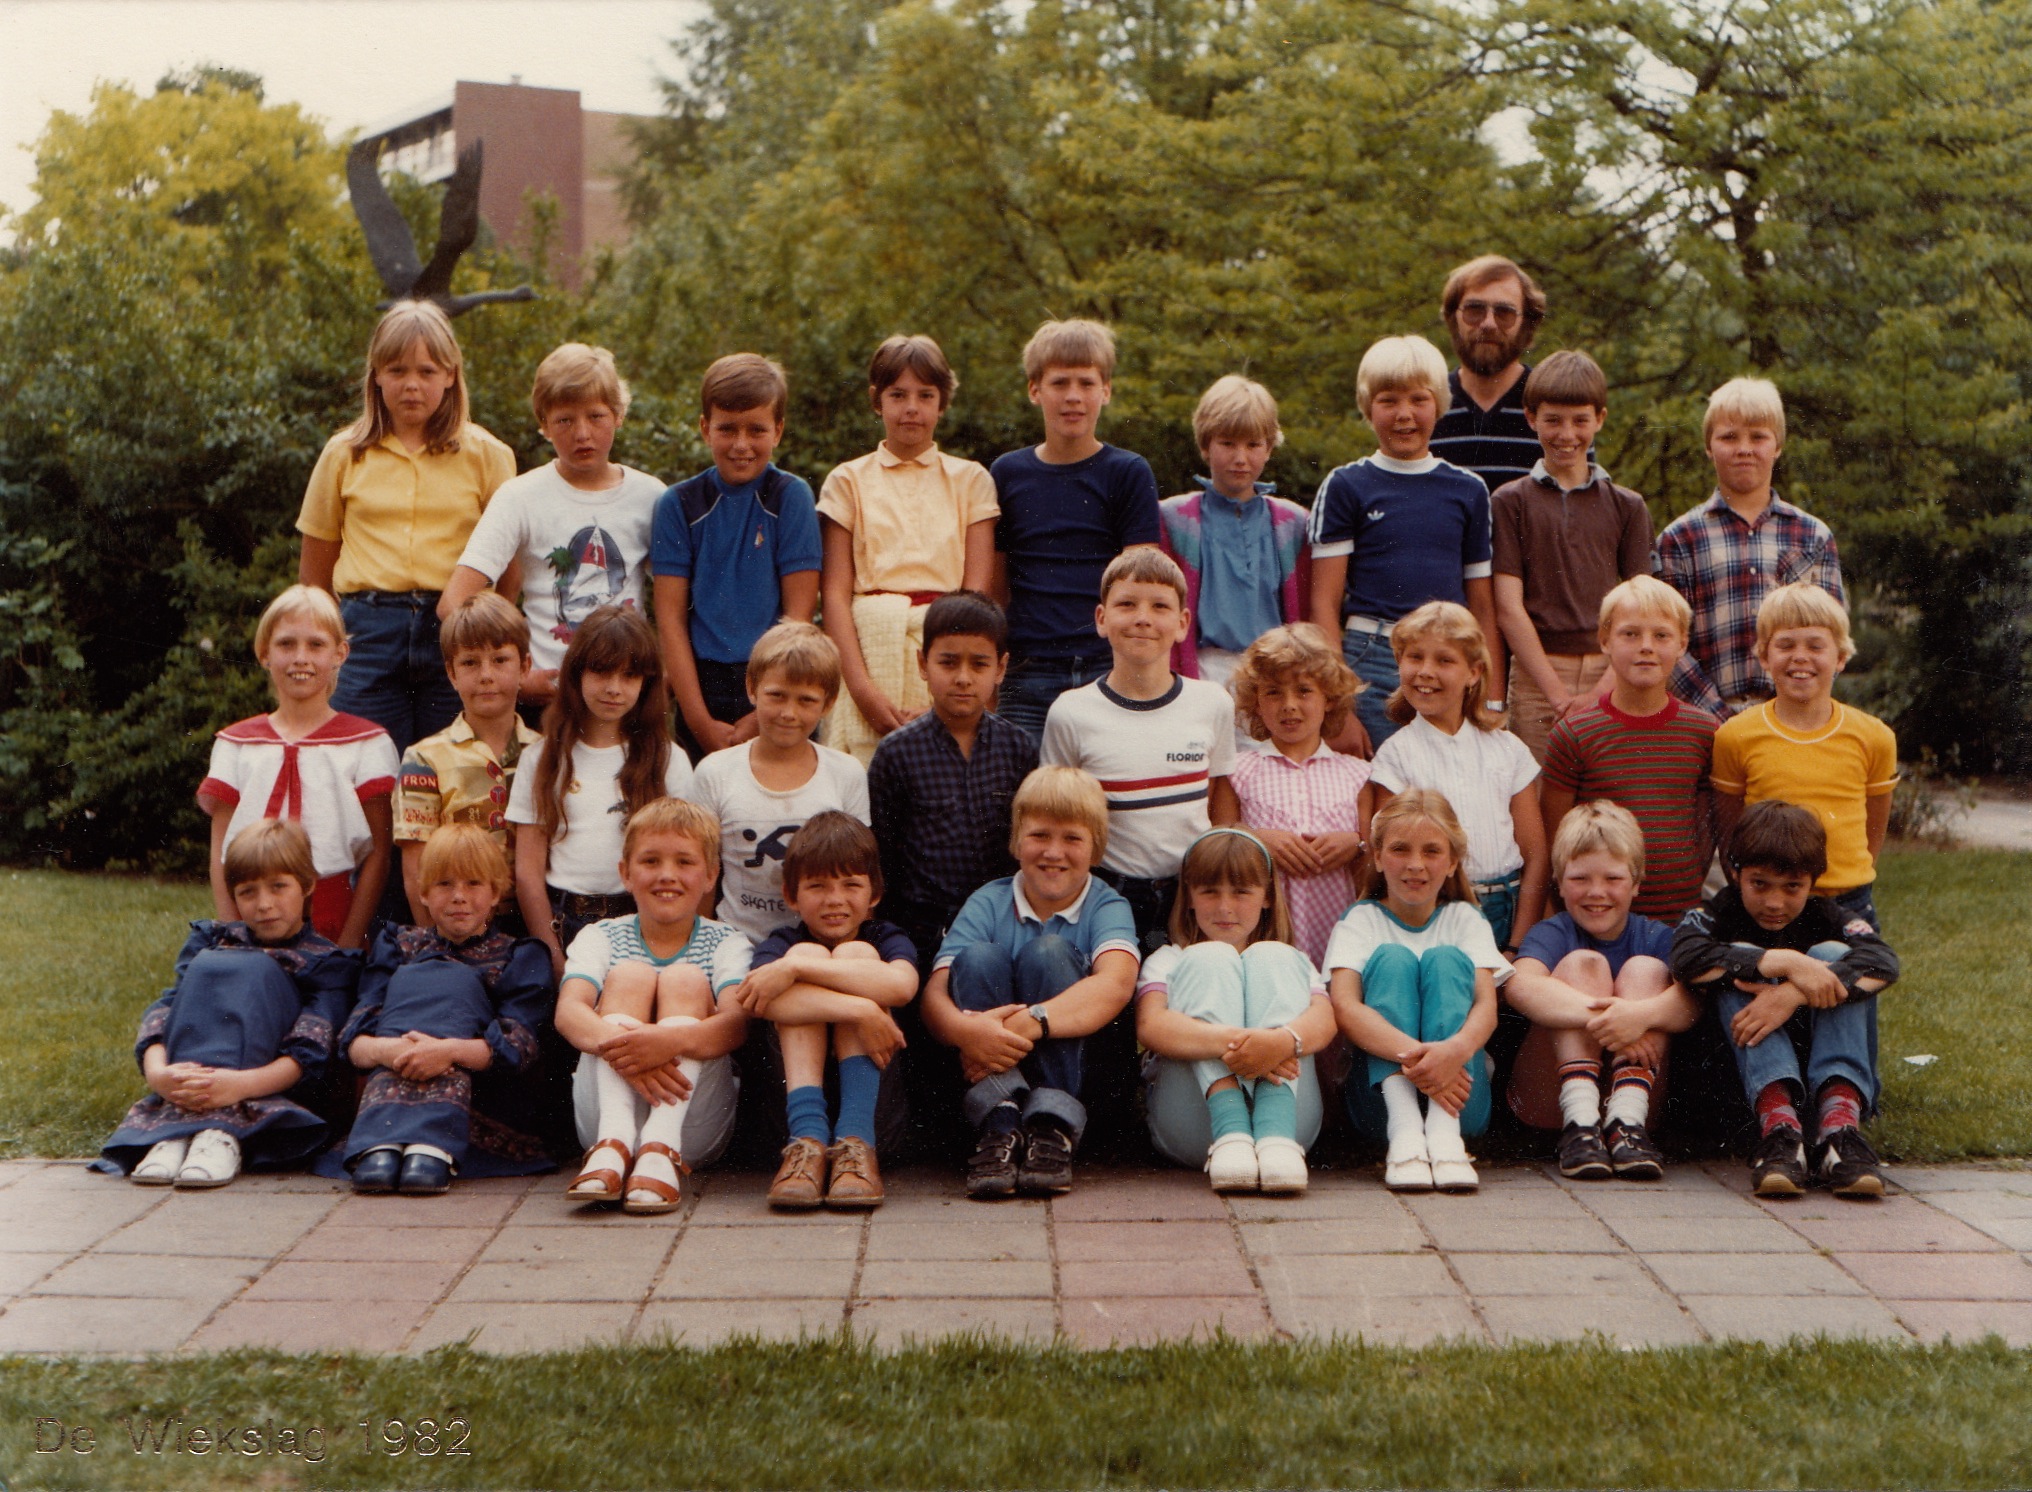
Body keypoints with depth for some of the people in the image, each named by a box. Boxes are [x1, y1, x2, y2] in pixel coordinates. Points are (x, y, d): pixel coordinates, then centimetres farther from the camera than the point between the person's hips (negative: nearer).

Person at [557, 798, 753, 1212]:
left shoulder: (726, 944, 6)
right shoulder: (600, 938, 9)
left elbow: (737, 1023, -15)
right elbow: (568, 1010, -12)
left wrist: (672, 1040, -38)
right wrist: (618, 1043, -36)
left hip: (694, 1125, 0)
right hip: (607, 1111, 1)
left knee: (686, 979, -17)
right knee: (629, 974, -15)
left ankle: (660, 1148, -37)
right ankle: (614, 1140, -38)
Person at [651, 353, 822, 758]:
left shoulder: (791, 497, 1)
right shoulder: (678, 504, 5)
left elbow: (799, 614, -3)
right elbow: (670, 618, 1)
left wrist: (763, 717, -9)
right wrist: (700, 720, -9)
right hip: (703, 686, 1)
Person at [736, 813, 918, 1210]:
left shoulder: (887, 939, 6)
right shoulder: (781, 943, 5)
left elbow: (902, 984, -23)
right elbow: (760, 1002, -22)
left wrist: (794, 969, -25)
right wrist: (859, 1010, -33)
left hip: (876, 1098, 0)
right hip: (791, 1095, 0)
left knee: (855, 953, -14)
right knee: (807, 951, -16)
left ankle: (856, 1140, -29)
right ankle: (807, 1140, -32)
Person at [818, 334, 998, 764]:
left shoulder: (971, 480, 12)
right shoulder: (848, 481, 10)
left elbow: (978, 592, 4)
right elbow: (835, 593, 2)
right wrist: (863, 688, -12)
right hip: (870, 648, 0)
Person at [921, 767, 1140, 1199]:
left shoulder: (1106, 906, -1)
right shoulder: (988, 903, 3)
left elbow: (1116, 984, -24)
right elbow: (934, 993, -12)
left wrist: (1029, 1022, -38)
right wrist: (965, 1029, -36)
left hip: (1081, 1068, -1)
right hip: (989, 1072, 2)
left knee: (1048, 951, -22)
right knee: (979, 957, -21)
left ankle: (1052, 1129, -30)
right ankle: (999, 1128, -34)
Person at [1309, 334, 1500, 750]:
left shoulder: (1468, 490, 12)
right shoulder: (1345, 486, 4)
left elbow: (1482, 605, 14)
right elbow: (1324, 602, 0)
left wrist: (1492, 701, 9)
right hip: (1372, 665, -2)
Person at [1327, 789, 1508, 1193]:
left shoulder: (1466, 919, 12)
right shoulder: (1360, 921, 7)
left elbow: (1486, 1005, -7)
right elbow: (1344, 1008, -13)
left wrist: (1456, 1049, -32)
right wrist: (1413, 1054, -33)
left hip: (1460, 1098, 1)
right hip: (1381, 1093, -1)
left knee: (1445, 958, -17)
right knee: (1392, 957, -18)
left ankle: (1444, 1131, -36)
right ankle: (1404, 1130, -39)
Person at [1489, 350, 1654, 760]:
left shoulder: (1627, 506, 11)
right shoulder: (1509, 501, 6)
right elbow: (1508, 607, -1)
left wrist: (1601, 692, -9)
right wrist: (1557, 692, -9)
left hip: (1611, 675, 1)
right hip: (1535, 676, -1)